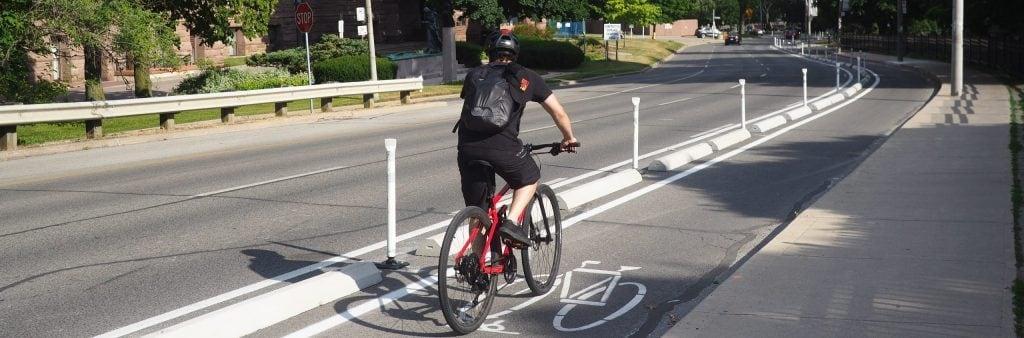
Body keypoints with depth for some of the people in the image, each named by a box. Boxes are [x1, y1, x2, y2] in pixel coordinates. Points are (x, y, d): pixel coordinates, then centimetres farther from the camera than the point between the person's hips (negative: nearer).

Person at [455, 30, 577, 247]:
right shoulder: (525, 77, 16)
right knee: (529, 179, 26)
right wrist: (569, 138, 35)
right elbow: (558, 113, 18)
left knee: (476, 211, 16)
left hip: (467, 146, 3)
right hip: (501, 145, -3)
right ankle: (511, 223, 7)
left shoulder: (474, 75, 23)